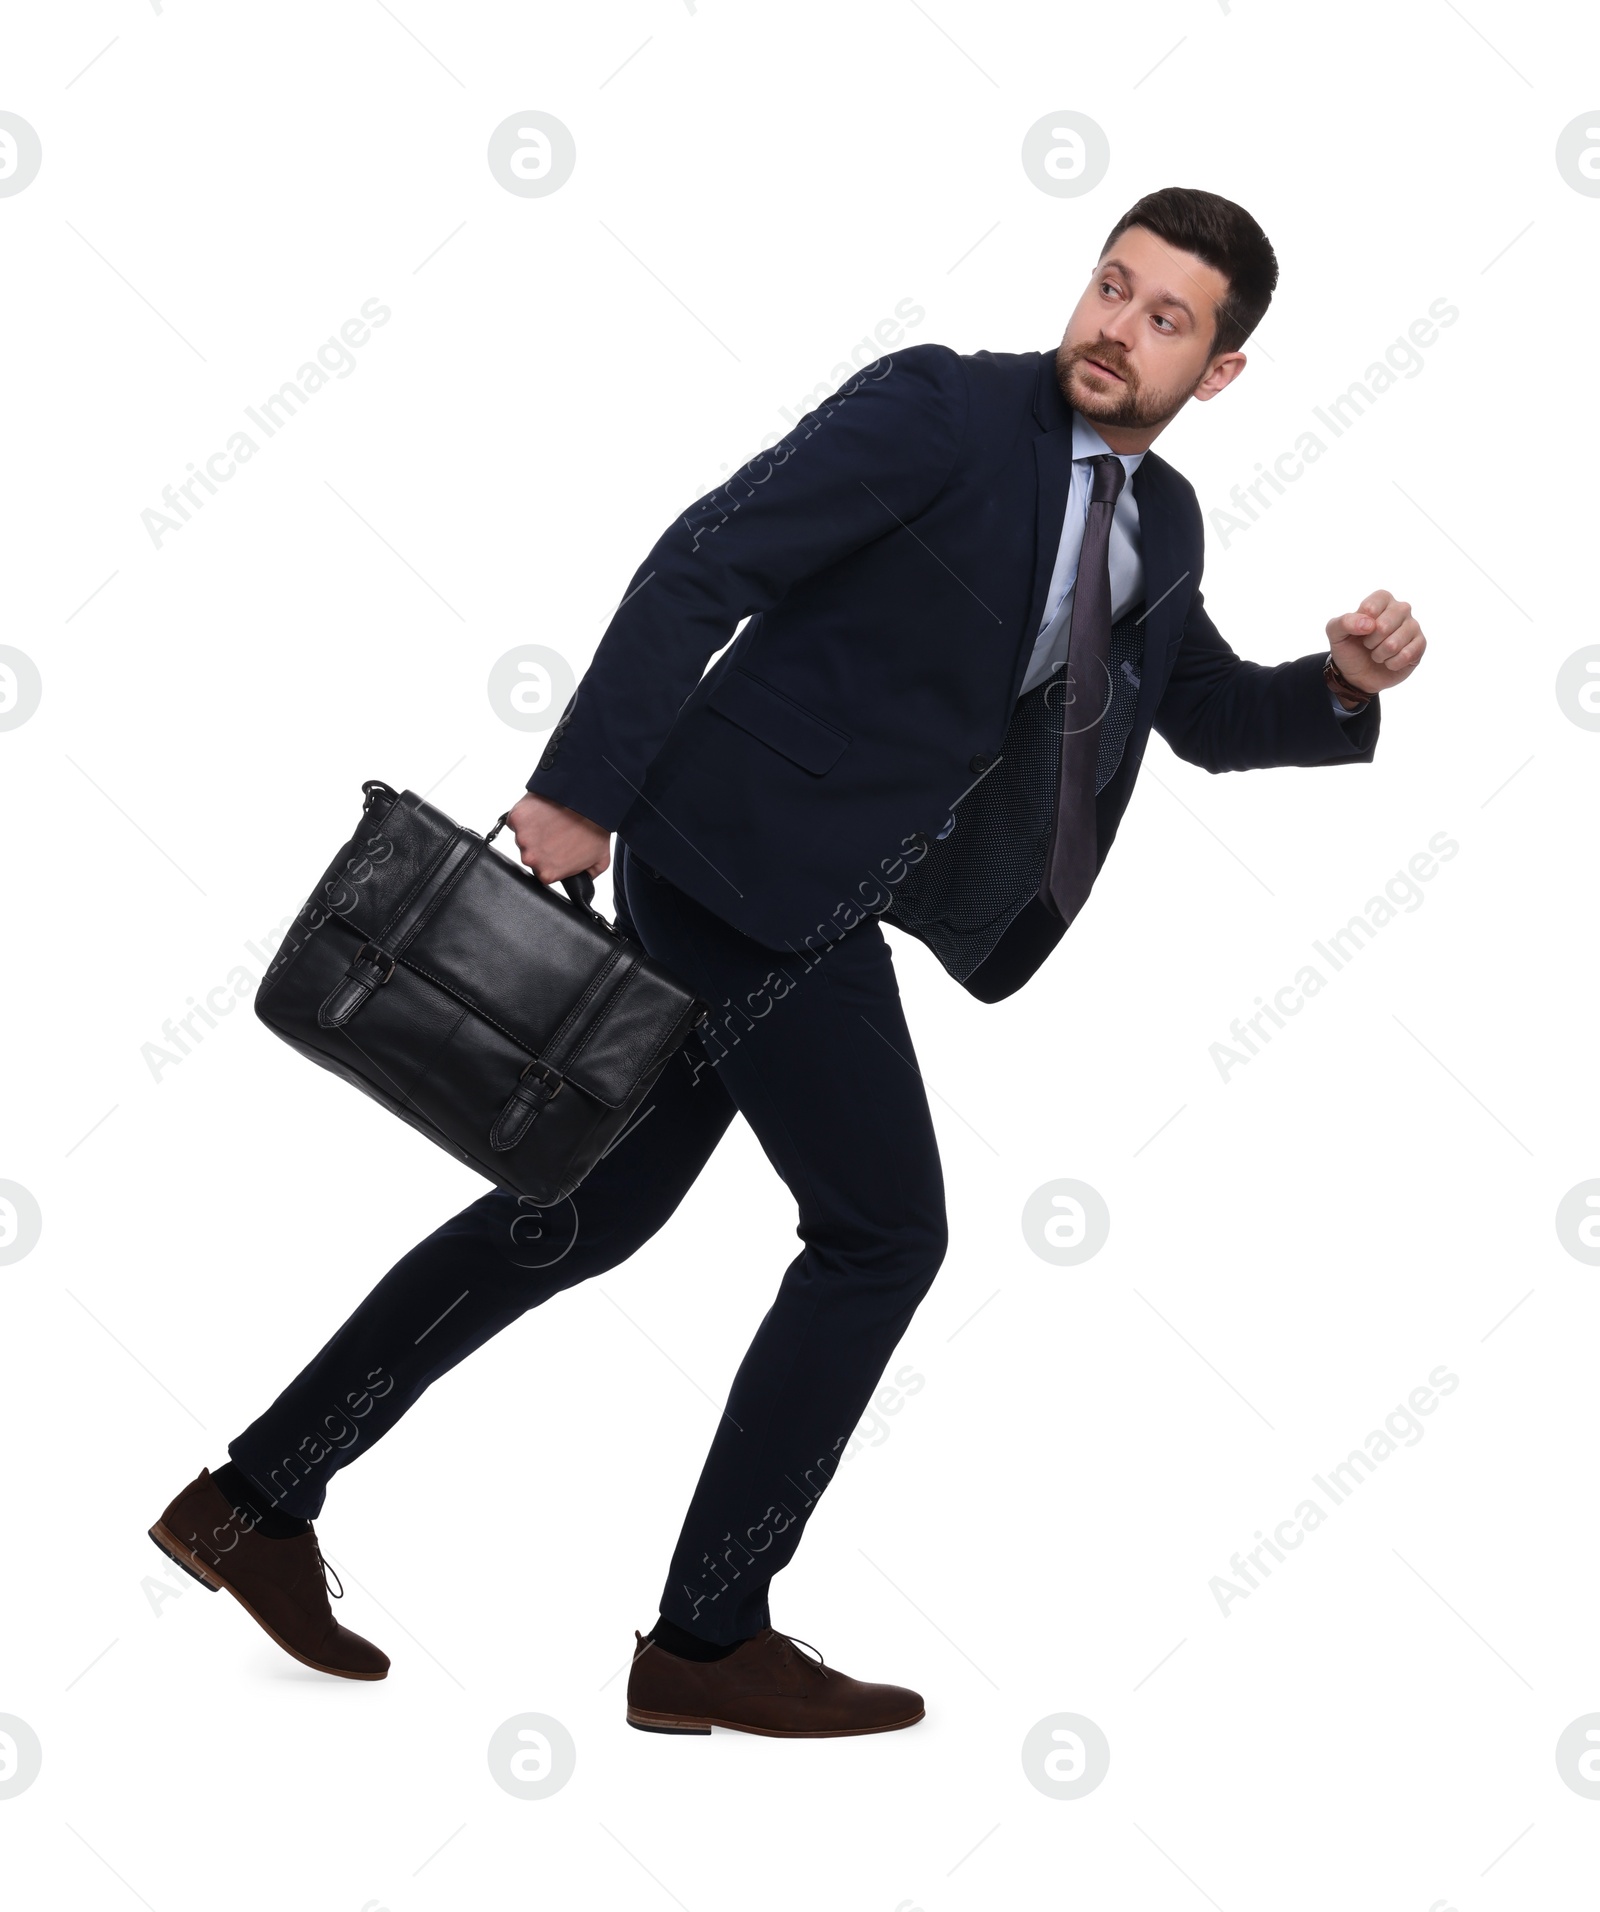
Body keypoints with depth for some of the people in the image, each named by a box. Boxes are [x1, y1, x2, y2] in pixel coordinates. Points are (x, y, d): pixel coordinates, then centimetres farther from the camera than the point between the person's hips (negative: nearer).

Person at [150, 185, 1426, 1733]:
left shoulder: (1162, 522, 13)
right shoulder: (939, 405, -11)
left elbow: (1213, 716, 24)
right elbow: (706, 562, -17)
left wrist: (1342, 683, 4)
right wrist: (580, 789, -22)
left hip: (798, 894, 8)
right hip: (753, 863, -8)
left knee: (593, 1211, 12)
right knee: (882, 1232, -3)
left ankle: (258, 1498, 23)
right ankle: (709, 1637, 11)